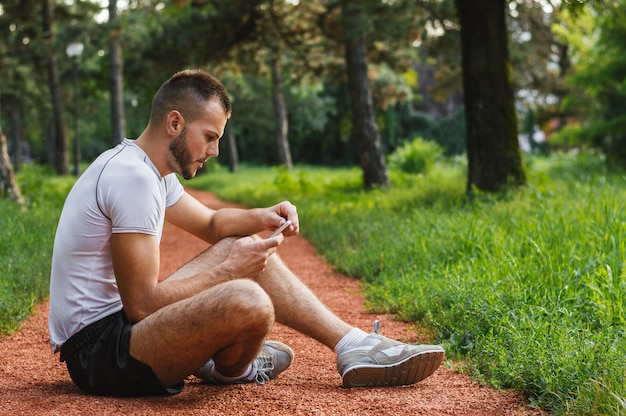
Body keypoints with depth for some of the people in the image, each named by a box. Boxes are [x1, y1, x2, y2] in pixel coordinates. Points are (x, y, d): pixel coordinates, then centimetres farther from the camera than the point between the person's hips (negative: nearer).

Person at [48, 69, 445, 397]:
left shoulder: (146, 167, 11)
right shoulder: (134, 178, -21)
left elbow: (211, 224, 25)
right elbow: (141, 304, -24)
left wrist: (262, 218, 4)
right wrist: (228, 270, -15)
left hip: (119, 318, 11)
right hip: (99, 352, -11)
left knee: (244, 245, 13)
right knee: (248, 302, -32)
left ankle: (355, 346, 9)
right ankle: (231, 369, 4)